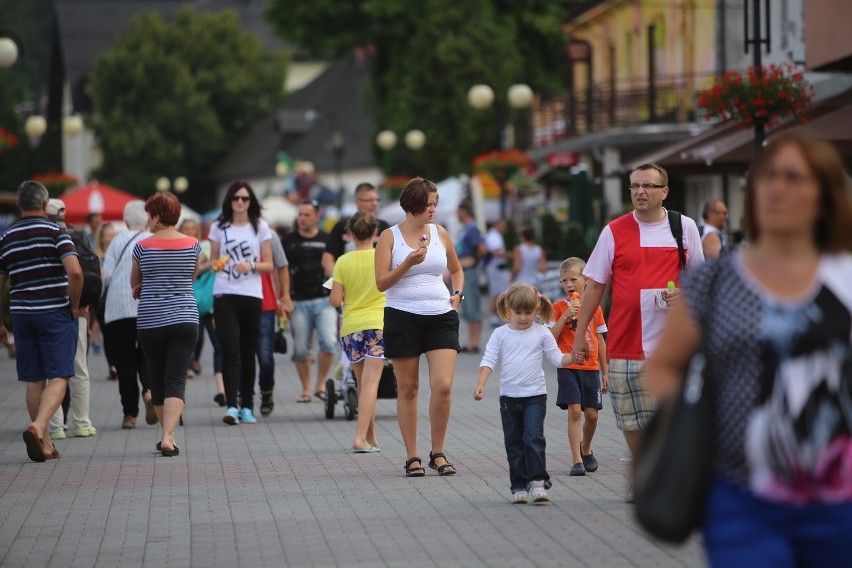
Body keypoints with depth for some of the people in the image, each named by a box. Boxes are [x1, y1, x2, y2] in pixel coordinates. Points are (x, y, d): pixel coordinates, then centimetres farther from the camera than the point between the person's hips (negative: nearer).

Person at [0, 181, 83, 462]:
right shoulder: (56, 232, -5)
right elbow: (75, 272, -19)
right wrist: (74, 305, -5)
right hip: (56, 313, -4)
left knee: (34, 380, 10)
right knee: (58, 377, -4)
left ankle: (43, 444, 13)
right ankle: (38, 427, -25)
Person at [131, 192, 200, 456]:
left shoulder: (142, 247, -4)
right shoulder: (192, 245, 1)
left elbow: (134, 283, 11)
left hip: (150, 322, -1)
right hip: (184, 319, 1)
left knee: (157, 378, 13)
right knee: (176, 379, -4)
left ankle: (167, 435, 23)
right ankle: (169, 437, -19)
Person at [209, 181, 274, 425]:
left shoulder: (260, 227, 8)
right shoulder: (219, 227, 9)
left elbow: (268, 265, 8)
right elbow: (213, 261, 16)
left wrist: (251, 266, -11)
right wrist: (217, 264, -7)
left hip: (251, 295, 1)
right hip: (224, 295, -1)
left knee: (248, 352, 5)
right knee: (230, 351, -11)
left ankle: (247, 406, 12)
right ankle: (231, 406, -17)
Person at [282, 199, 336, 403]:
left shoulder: (327, 240, 9)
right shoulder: (289, 241, 8)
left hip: (324, 300, -1)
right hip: (298, 302, 1)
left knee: (328, 342, -16)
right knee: (301, 349, 2)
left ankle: (320, 384, -1)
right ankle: (305, 389, 14)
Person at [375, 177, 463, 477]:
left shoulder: (440, 234, 10)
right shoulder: (390, 237, 0)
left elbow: (456, 270, 27)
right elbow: (381, 283, -5)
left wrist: (457, 294, 9)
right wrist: (408, 263, -16)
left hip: (441, 317, 2)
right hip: (402, 316, -2)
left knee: (443, 386, -11)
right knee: (407, 389, 2)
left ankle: (438, 453, 4)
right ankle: (412, 456, 11)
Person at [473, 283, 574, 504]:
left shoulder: (542, 333, 1)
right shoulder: (500, 334, 2)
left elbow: (556, 357, 1)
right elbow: (489, 360, -2)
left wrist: (572, 358, -20)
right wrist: (480, 385, -15)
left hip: (535, 396, -2)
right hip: (509, 396, 2)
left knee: (533, 438, -14)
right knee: (513, 442, 6)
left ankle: (538, 482, -12)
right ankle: (519, 486, 12)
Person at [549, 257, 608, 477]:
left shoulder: (594, 308, 7)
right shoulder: (558, 307, 0)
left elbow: (600, 341, 12)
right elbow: (551, 337, -9)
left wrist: (604, 372, 13)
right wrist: (566, 315, -18)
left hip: (590, 368, 3)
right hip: (568, 367, -3)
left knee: (591, 414, 5)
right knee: (574, 410, -12)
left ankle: (585, 449, 33)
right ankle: (576, 460, -9)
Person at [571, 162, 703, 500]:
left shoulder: (685, 228, 6)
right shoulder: (614, 231, 4)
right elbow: (594, 285, 7)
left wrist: (685, 295, -8)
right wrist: (580, 333, 4)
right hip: (626, 342, 0)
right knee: (632, 419, 4)